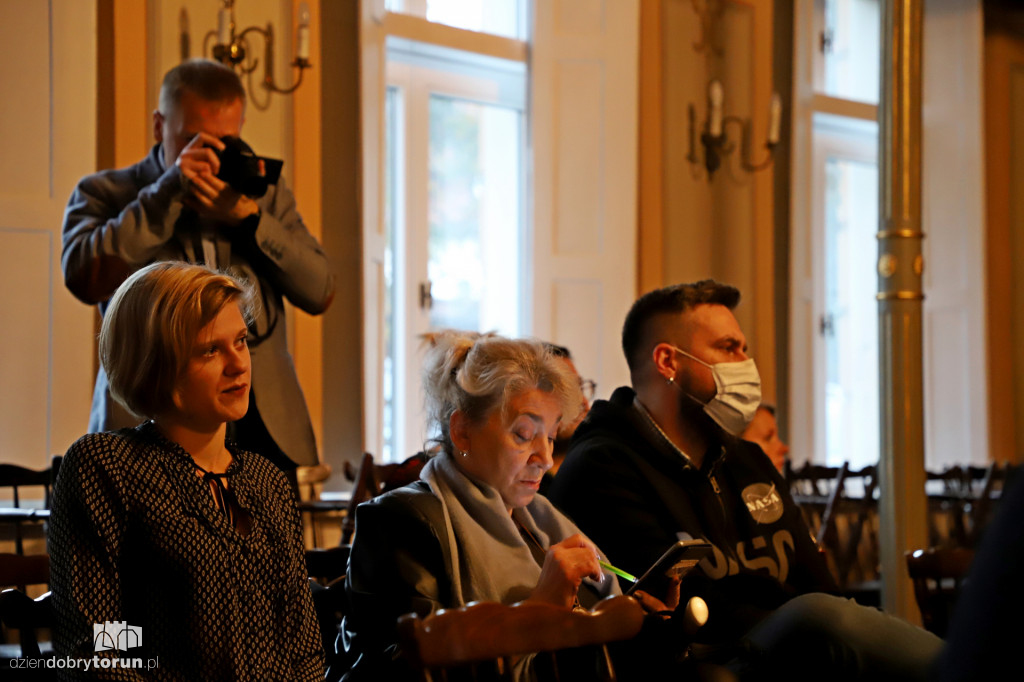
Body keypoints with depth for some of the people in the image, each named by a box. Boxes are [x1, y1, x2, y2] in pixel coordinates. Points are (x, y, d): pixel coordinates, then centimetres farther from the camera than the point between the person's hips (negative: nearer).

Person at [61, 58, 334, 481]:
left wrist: (248, 216, -5)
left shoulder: (266, 193, 19)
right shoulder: (104, 193, 9)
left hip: (262, 429, 3)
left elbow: (320, 292, 8)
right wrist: (169, 191, -11)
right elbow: (84, 278, -11)